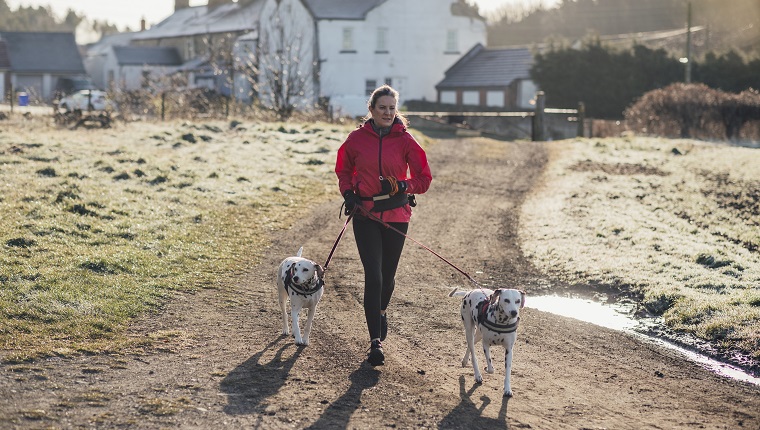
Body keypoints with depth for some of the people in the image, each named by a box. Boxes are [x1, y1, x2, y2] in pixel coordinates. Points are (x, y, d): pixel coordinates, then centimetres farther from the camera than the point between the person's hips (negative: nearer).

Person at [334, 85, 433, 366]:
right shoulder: (357, 138, 0)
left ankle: (381, 311, 47)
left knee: (387, 275, 14)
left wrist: (401, 186, -16)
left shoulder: (405, 140, -2)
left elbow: (424, 179, 2)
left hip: (396, 215, 1)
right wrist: (348, 194, -3)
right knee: (373, 276, -9)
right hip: (365, 214, -1)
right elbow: (344, 171, 15)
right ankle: (375, 341, -7)